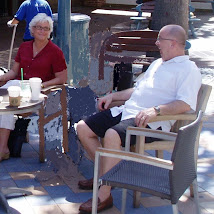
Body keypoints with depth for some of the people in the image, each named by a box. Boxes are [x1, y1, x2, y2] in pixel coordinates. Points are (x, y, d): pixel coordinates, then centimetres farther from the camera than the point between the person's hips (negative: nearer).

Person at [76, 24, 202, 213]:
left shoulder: (188, 69, -4)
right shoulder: (158, 63, 26)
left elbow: (186, 104, -18)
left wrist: (156, 110, -31)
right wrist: (113, 96, 24)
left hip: (151, 121, -10)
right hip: (126, 111, 10)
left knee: (112, 135, -35)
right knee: (83, 128, 1)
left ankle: (104, 195, -26)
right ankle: (104, 174, 13)